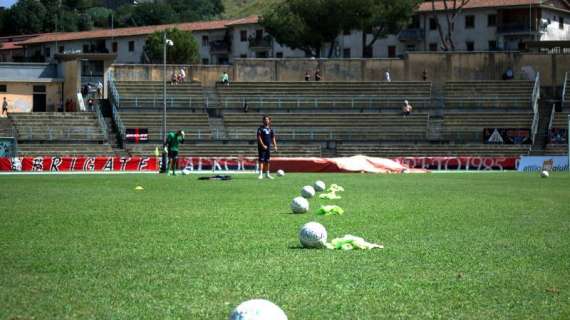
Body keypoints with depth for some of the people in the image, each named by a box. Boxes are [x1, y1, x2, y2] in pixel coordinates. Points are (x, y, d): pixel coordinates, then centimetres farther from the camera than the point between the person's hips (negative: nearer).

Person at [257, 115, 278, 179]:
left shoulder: (270, 129, 13)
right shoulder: (260, 128, -4)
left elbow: (273, 138, 16)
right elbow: (259, 138, -11)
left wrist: (275, 146, 4)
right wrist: (263, 145, -20)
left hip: (268, 147, 6)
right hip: (262, 147, -6)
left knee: (267, 161, 10)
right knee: (261, 160, -9)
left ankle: (267, 174, 17)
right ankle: (261, 174, -11)